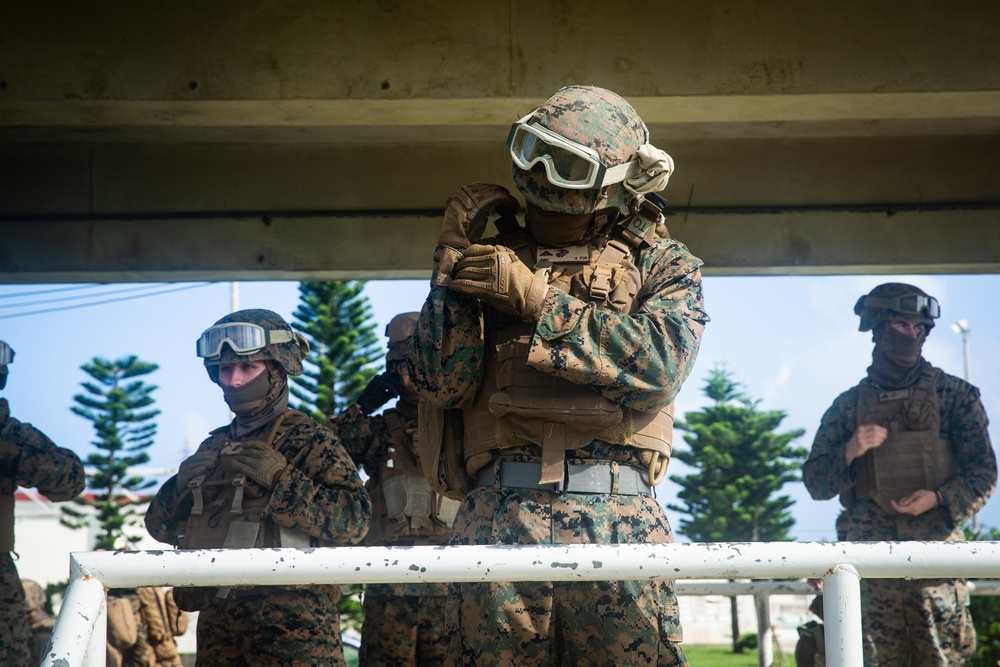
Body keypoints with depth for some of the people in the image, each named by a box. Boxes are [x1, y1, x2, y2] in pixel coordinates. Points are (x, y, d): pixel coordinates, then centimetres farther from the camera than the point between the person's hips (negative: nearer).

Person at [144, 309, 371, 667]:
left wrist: (280, 478, -20)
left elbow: (353, 520, -14)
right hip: (218, 619, 6)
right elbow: (160, 527, 17)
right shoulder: (215, 446, 15)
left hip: (292, 622, -6)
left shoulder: (308, 439, -3)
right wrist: (183, 484, -3)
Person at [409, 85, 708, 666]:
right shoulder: (494, 264, 18)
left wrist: (536, 297, -7)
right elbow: (444, 383, 6)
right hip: (499, 517, 2)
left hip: (618, 516, -1)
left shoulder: (662, 265, 14)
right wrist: (453, 253, 2)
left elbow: (660, 362, -7)